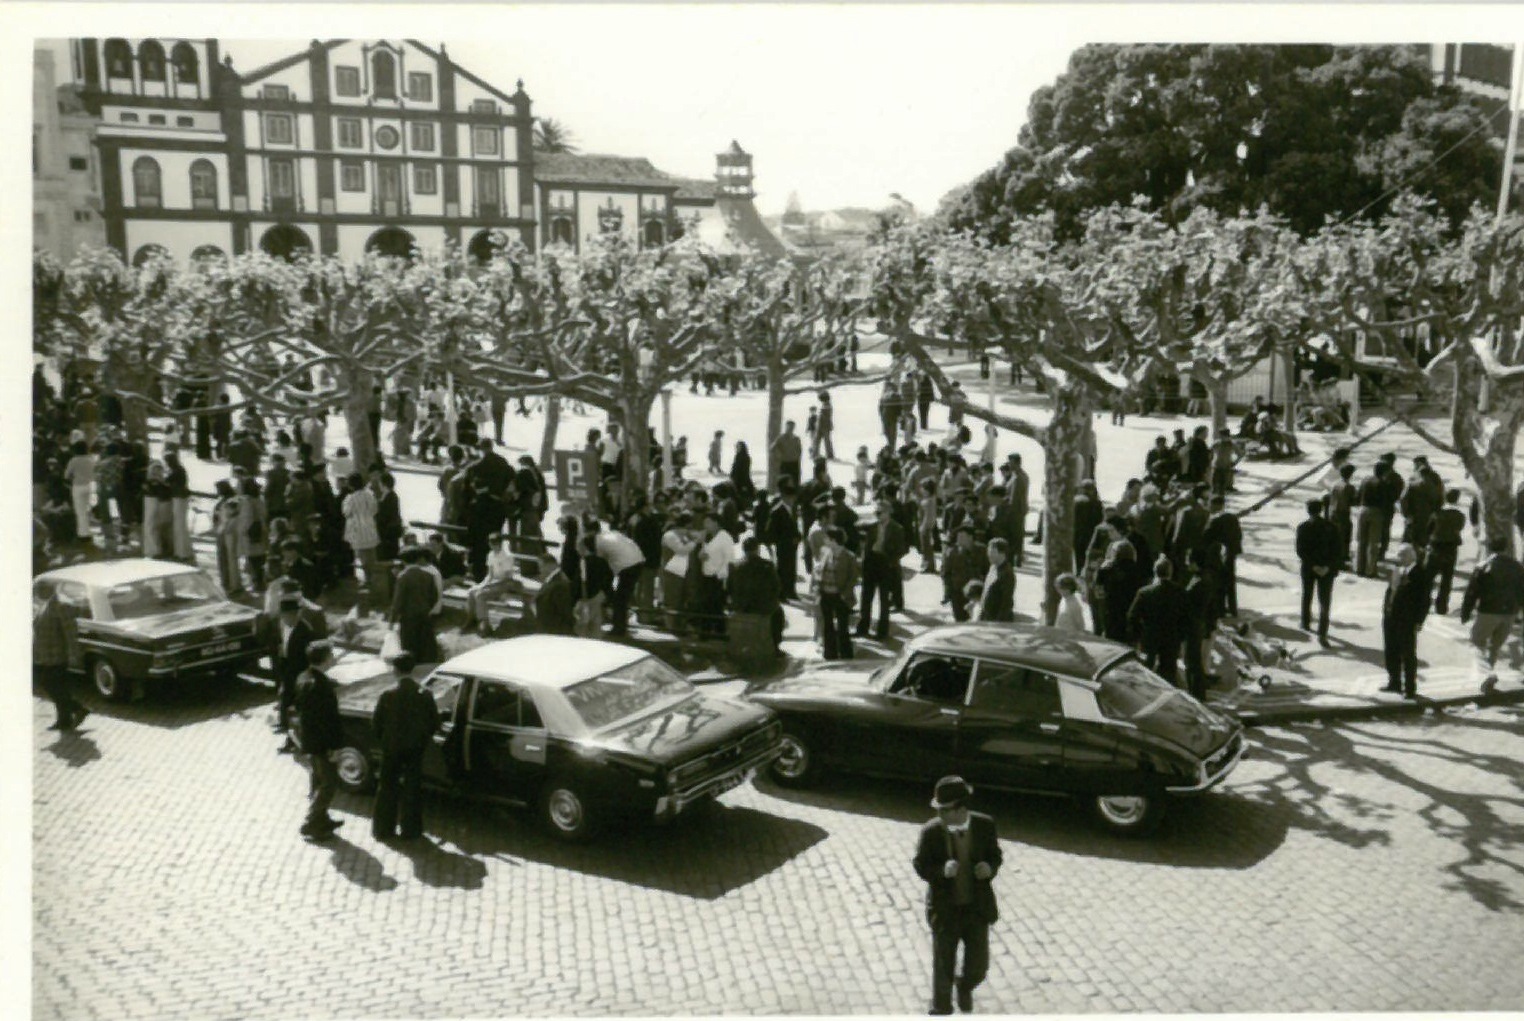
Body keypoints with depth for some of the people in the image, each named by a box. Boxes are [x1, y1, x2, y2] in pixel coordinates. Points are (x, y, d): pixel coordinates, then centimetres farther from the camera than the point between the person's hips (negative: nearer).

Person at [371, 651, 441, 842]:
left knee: (387, 789, 14)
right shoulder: (425, 696, -11)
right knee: (412, 789, 12)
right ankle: (411, 830, 17)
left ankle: (383, 829, 21)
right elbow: (434, 723, -5)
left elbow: (376, 723, -7)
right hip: (415, 749, 1)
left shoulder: (388, 695, -14)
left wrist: (383, 741, 11)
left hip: (391, 748, -1)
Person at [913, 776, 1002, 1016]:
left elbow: (995, 855, 3)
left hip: (977, 907, 1)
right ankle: (941, 1009, 37)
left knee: (978, 966, 8)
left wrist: (990, 867, -20)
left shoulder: (985, 825, -11)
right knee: (943, 969, 9)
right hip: (945, 909, -1)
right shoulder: (930, 832, -17)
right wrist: (942, 870, -30)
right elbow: (921, 866, -9)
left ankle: (965, 987, 45)